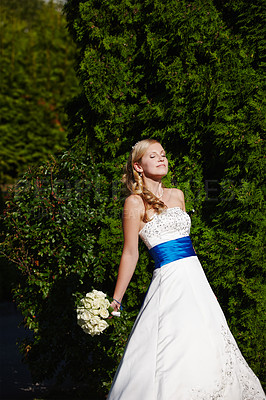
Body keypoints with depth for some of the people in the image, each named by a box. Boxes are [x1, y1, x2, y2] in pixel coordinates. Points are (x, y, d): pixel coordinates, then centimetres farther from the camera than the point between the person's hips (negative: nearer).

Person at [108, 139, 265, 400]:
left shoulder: (177, 196, 15)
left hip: (196, 279, 7)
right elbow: (130, 254, -5)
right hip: (170, 280, -7)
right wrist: (115, 301, -6)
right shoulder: (136, 203, -5)